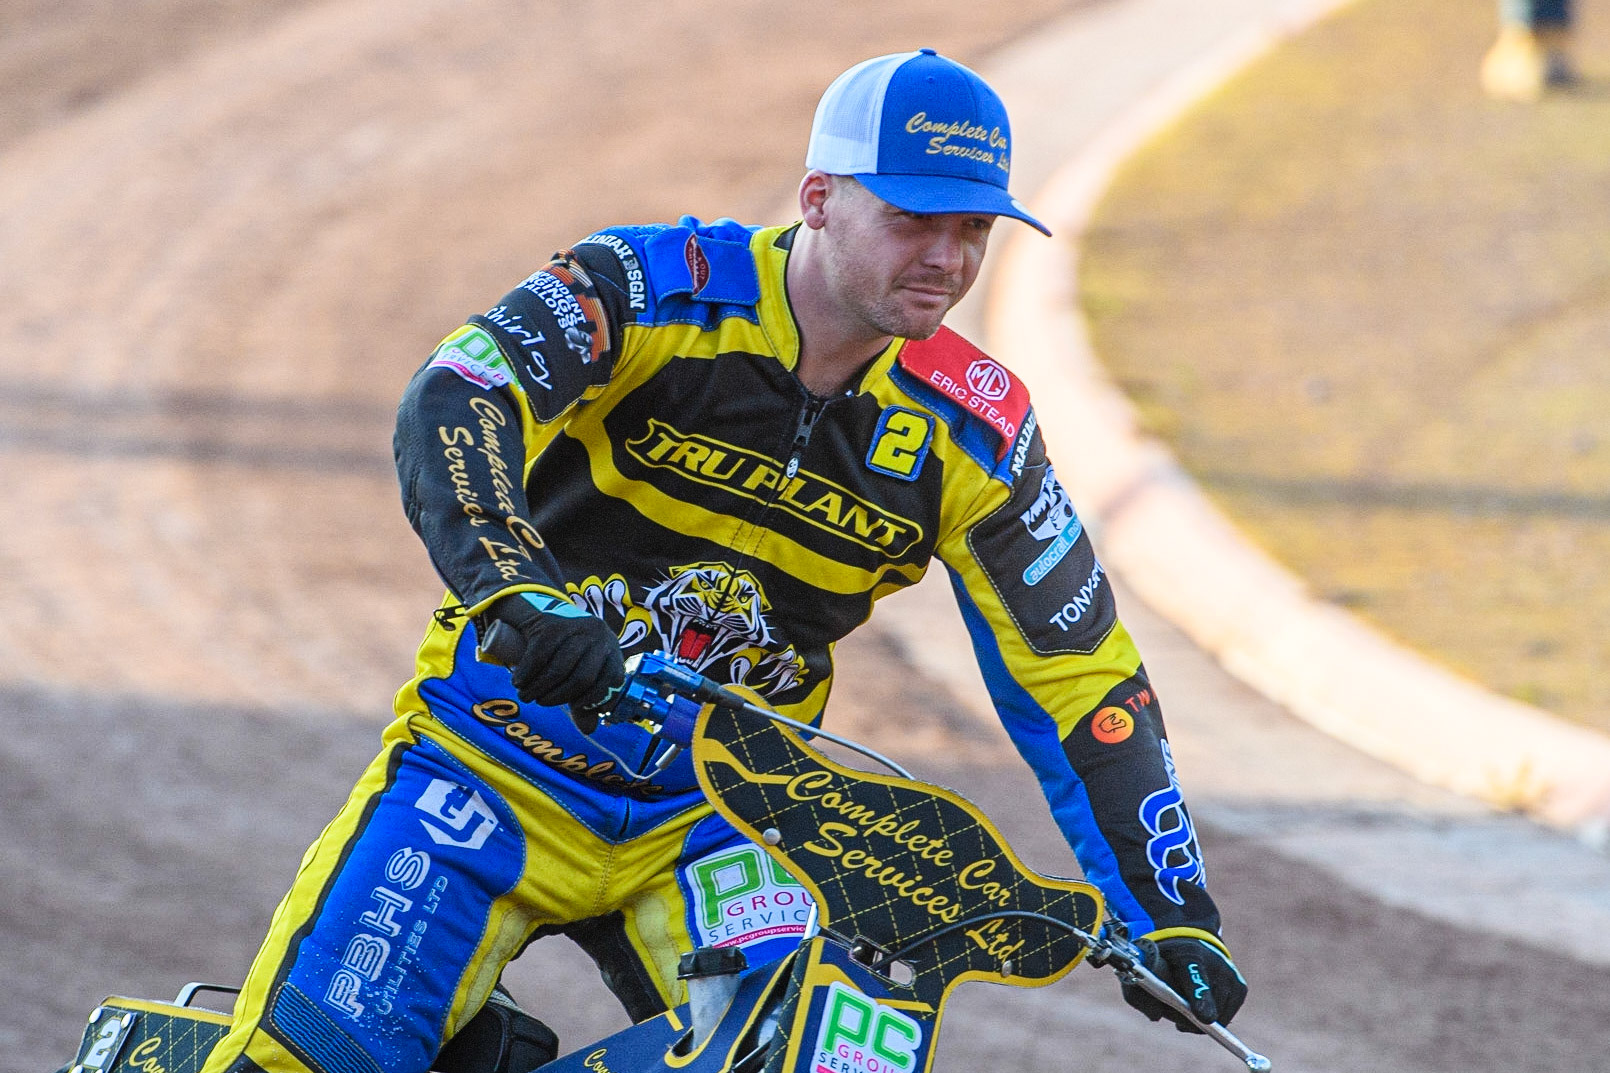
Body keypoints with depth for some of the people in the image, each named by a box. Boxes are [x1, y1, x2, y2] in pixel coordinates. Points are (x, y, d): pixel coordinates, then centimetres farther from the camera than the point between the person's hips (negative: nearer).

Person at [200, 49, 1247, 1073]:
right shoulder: (658, 288, -12)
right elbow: (450, 407, -27)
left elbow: (1081, 677, 3)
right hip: (501, 758, -3)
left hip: (716, 818, 3)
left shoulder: (968, 430, -2)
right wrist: (519, 591, -46)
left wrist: (1174, 914, -4)